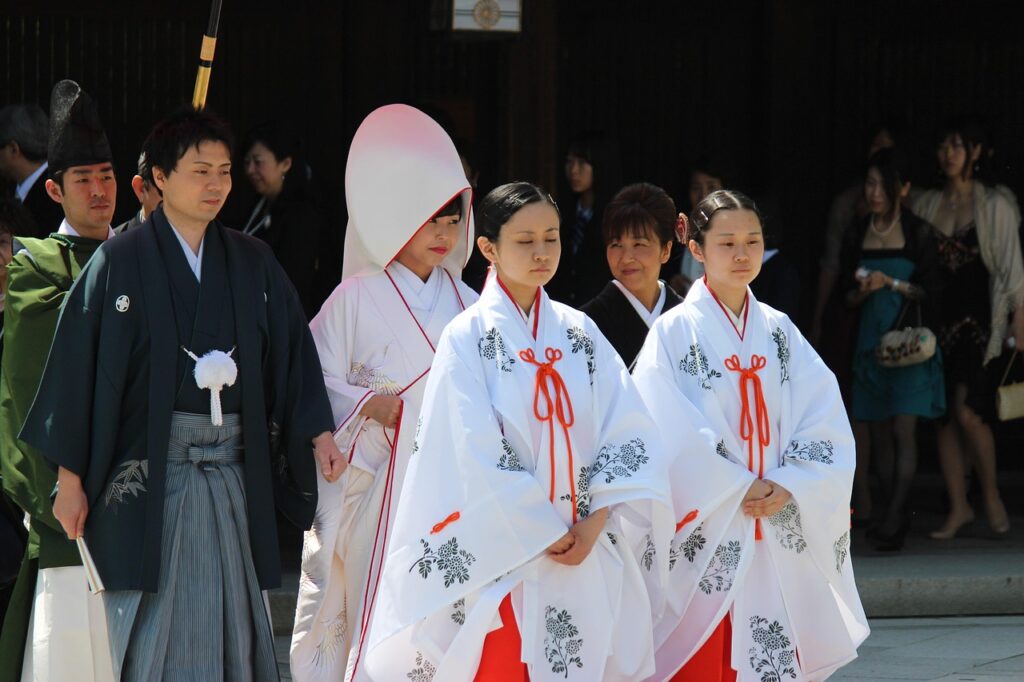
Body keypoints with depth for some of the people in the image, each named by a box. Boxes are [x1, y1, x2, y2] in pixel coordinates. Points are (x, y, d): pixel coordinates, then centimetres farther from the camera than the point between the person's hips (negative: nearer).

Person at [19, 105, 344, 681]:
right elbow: (78, 368, -4)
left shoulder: (253, 264, 9)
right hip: (148, 471, -3)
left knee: (231, 625, 2)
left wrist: (318, 433, -8)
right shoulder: (121, 263, -2)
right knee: (153, 635, -3)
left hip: (233, 471, 4)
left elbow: (292, 355, 7)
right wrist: (70, 478, -6)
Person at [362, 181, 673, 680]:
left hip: (591, 558, 4)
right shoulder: (468, 338, -3)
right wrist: (545, 534, -12)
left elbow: (628, 434, 2)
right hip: (506, 558, -4)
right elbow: (477, 456, -10)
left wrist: (594, 525, -10)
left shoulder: (580, 334, 9)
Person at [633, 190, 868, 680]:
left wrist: (786, 487, -10)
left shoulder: (779, 331, 10)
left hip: (781, 541, 4)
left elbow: (825, 421, 4)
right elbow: (671, 436, -10)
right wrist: (737, 491, -13)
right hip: (706, 537, -4)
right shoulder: (674, 332, -2)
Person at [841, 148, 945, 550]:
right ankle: (895, 518, 10)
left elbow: (930, 291, -3)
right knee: (879, 434, 4)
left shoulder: (918, 233, -1)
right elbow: (849, 298, 12)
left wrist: (892, 283, -15)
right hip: (871, 341, 4)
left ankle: (894, 518, -17)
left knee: (904, 429, -12)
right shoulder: (858, 237, 10)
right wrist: (862, 291, -10)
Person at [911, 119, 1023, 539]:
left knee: (967, 410, -15)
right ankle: (958, 508, 10)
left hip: (978, 318, -4)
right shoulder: (926, 205, 10)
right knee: (943, 416, 2)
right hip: (937, 317, 4)